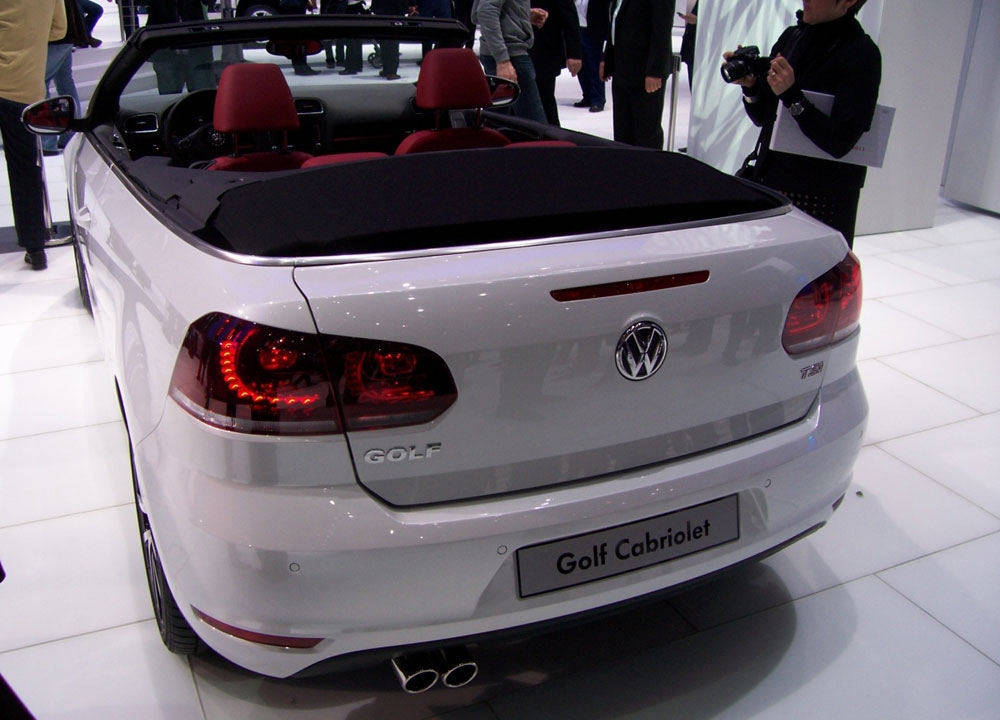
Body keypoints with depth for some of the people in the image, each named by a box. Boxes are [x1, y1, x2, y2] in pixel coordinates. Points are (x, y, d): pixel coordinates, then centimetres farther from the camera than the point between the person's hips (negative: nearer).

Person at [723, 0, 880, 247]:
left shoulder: (862, 54, -8)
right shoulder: (792, 36, 11)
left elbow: (839, 143, -15)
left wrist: (791, 96, -21)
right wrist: (750, 86, -3)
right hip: (768, 181, 6)